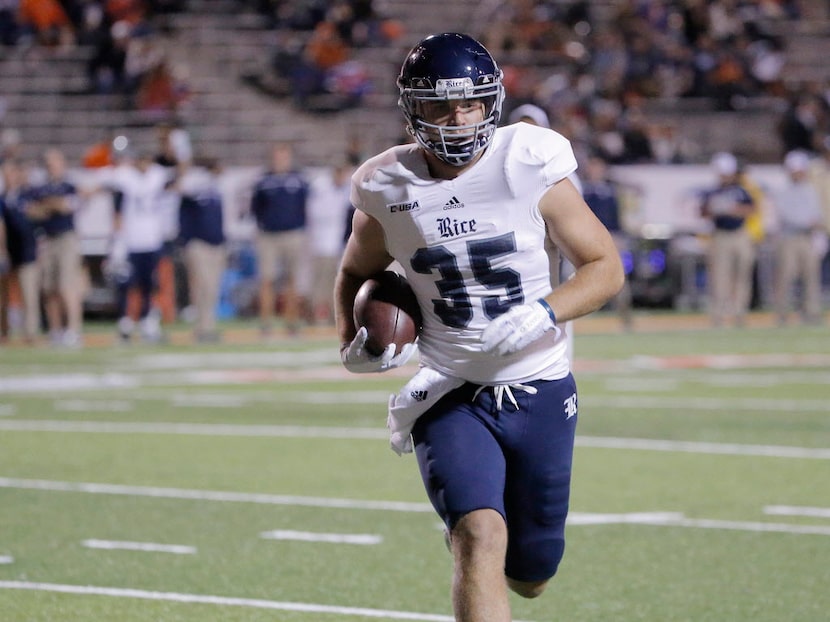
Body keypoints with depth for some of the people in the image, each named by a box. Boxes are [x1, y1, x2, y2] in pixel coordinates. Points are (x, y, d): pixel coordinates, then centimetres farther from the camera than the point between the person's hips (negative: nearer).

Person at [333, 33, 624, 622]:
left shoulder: (530, 170, -9)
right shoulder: (388, 193, -4)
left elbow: (606, 266, -3)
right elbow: (356, 274, 16)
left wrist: (545, 313, -21)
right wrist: (354, 341, -3)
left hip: (539, 391, 1)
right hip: (451, 395, -1)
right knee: (481, 539, -25)